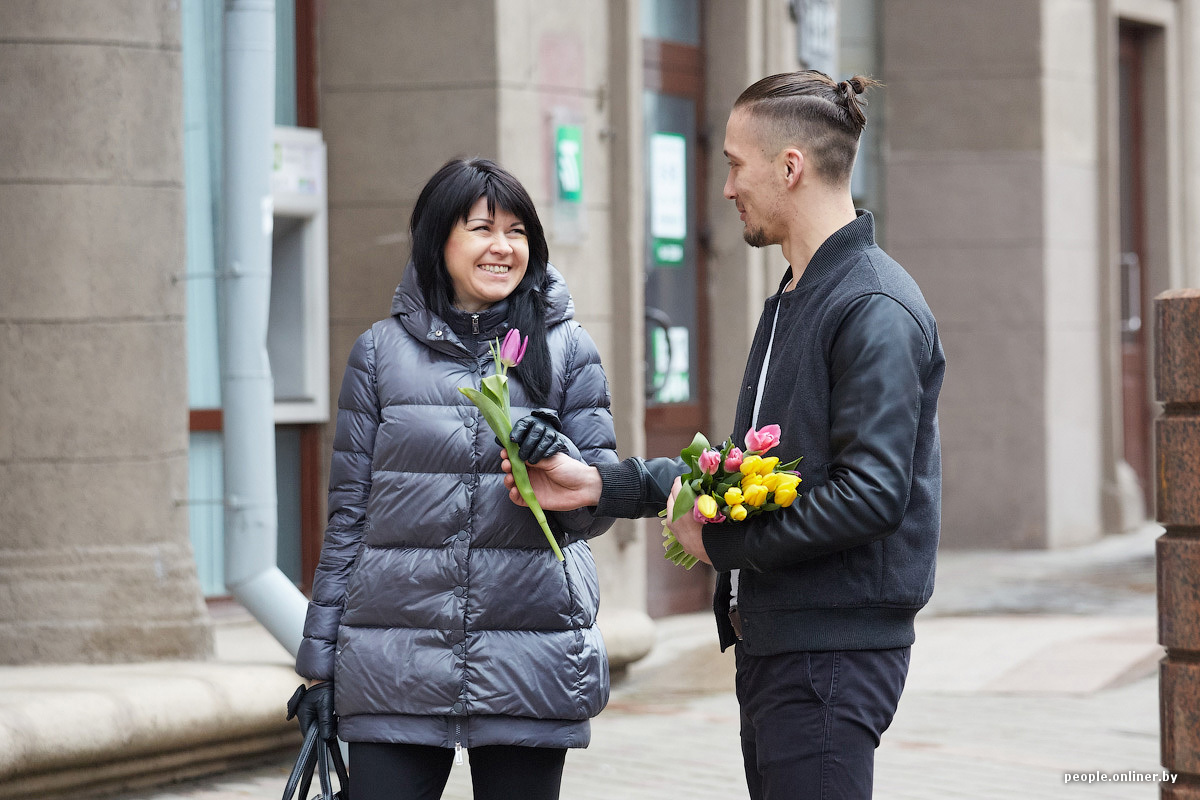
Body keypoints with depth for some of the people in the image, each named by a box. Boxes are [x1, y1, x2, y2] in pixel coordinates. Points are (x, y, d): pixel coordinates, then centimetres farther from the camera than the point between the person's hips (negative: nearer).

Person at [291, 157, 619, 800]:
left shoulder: (567, 350, 6)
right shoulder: (381, 350, 6)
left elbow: (599, 508, 5)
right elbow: (348, 513, 10)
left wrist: (558, 463, -18)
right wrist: (319, 660, 8)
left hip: (529, 662, 0)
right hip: (396, 664, 0)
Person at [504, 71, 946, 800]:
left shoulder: (877, 311, -15)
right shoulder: (792, 302, 18)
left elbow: (870, 493, -23)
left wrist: (722, 541, -13)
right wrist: (602, 485, 14)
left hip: (835, 652, -10)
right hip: (771, 643, 10)